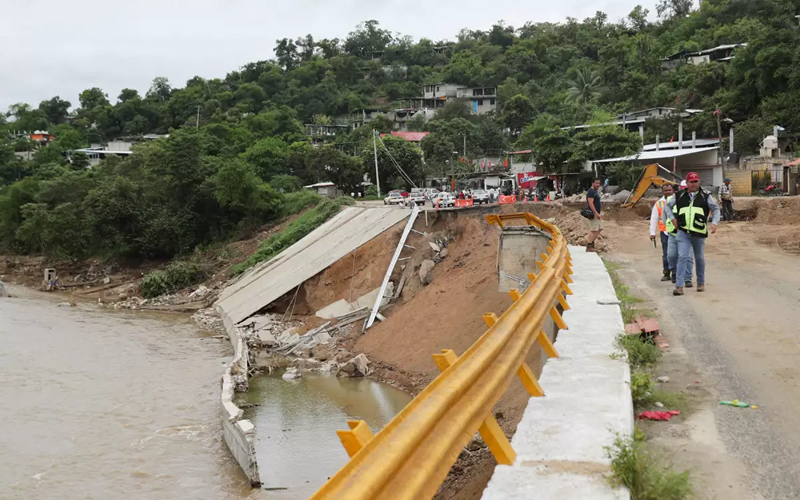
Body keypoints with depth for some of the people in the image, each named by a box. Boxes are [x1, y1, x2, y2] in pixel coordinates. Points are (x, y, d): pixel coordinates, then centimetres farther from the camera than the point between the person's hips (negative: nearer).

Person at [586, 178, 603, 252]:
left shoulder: (596, 191, 17)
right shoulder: (591, 192, -15)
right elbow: (590, 203, -22)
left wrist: (599, 214, 22)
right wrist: (596, 214, -24)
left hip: (597, 214, 10)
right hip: (593, 214, -10)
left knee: (600, 229, 13)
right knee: (593, 230, -9)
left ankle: (591, 242, 21)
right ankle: (589, 247, -6)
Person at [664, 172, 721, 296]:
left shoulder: (705, 196, 1)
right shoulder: (680, 196, 5)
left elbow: (716, 209, 4)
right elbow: (667, 206, 17)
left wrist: (714, 223, -11)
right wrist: (672, 218, 5)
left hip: (699, 233, 0)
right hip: (683, 232, 0)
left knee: (699, 258, 15)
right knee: (682, 257, -10)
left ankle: (701, 283, 32)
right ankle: (679, 286, -12)